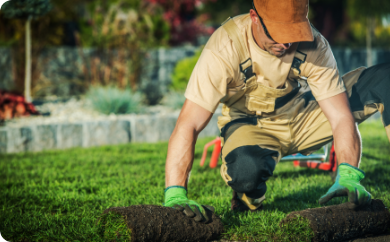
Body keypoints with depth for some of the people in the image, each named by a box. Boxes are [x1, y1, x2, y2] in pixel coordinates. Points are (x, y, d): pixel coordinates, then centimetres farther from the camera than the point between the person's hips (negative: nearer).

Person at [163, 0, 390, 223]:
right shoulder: (225, 47, -30)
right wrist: (175, 196, -44)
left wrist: (348, 176, -38)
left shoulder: (314, 46, -22)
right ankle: (249, 197, -3)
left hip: (303, 115, 3)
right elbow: (187, 126, -34)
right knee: (247, 169, -41)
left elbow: (341, 117, -22)